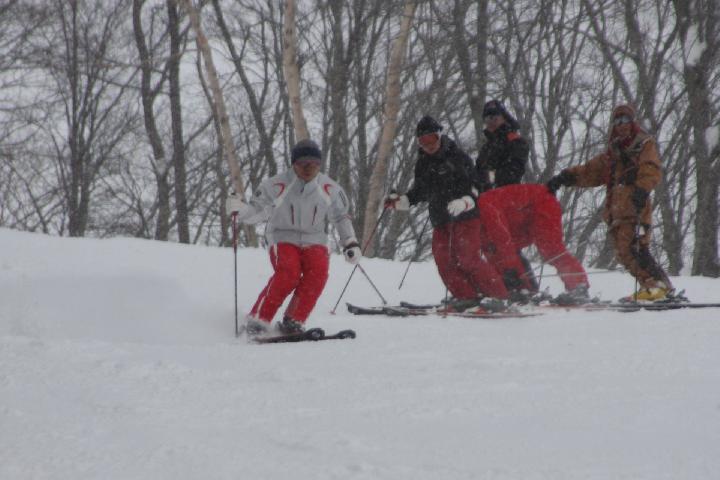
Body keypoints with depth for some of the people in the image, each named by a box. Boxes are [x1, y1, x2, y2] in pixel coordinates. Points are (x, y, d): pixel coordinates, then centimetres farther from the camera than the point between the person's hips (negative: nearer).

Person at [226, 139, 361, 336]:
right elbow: (257, 212, -1)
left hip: (314, 241, 3)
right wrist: (239, 209, -22)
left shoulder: (329, 189, 1)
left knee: (318, 271, -30)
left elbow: (341, 216, 15)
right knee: (289, 273, -32)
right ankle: (258, 319, -22)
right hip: (283, 239, -3)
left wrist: (350, 243, 6)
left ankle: (293, 321, -25)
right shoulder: (278, 185, -8)